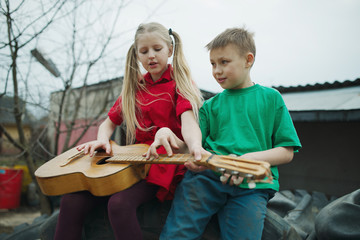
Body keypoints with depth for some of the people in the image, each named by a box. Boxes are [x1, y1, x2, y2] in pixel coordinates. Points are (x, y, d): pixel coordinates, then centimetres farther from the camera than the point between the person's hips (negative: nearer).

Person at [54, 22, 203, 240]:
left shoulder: (178, 83, 2)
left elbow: (188, 121, -17)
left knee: (120, 203, -30)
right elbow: (109, 123, 23)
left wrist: (195, 147, -39)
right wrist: (102, 140, -1)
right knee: (72, 200, -12)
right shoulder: (134, 88, 18)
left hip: (166, 159, -5)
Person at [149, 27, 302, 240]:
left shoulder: (271, 98, 13)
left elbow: (287, 152, 7)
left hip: (252, 184, -1)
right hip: (207, 175, 2)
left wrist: (248, 159, -9)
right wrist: (167, 134, -4)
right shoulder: (211, 105, 20)